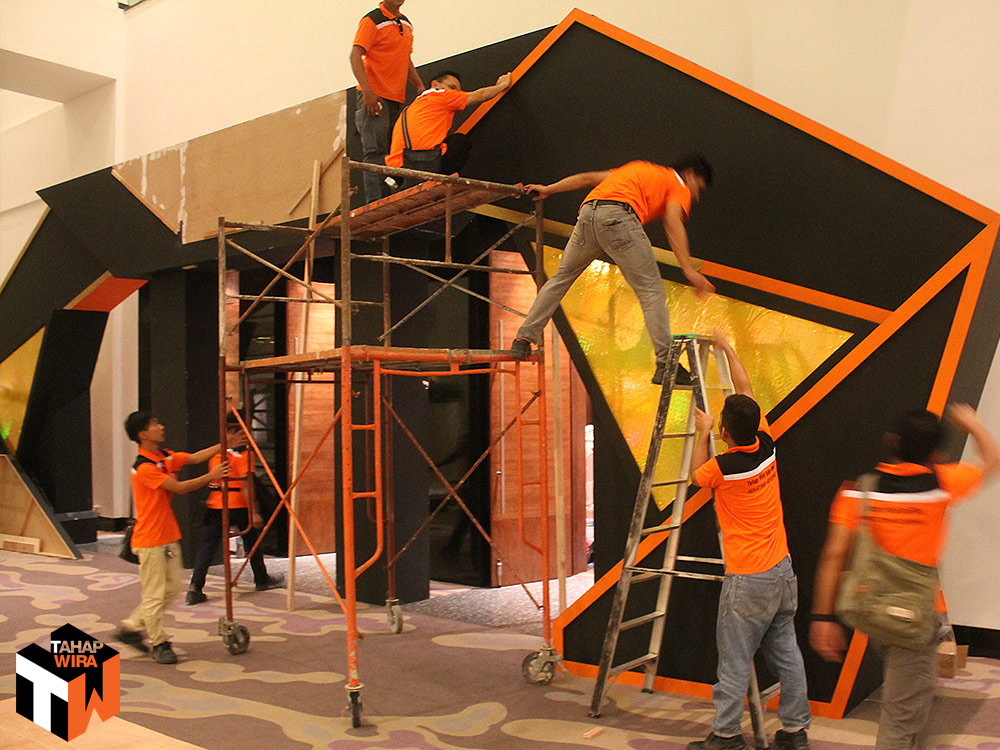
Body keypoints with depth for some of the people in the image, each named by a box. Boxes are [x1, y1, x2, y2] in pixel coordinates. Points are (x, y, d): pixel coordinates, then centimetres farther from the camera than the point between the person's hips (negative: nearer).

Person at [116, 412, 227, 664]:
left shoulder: (166, 457, 9)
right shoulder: (144, 468, -19)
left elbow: (195, 457, 3)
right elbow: (179, 488, -20)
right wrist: (211, 476, -15)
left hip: (169, 536, 9)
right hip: (150, 540, -9)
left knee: (173, 587, 14)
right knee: (154, 593, 1)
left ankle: (132, 627, 26)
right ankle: (159, 644, 13)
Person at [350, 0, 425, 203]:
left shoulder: (406, 23, 18)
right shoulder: (372, 20, -7)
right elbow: (355, 56, -14)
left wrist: (419, 86, 13)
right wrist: (367, 91, -25)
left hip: (397, 98, 8)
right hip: (374, 97, -8)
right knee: (375, 152, -11)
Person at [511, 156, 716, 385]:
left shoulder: (638, 168, 38)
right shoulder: (679, 185, 18)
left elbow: (589, 178, 34)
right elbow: (673, 222, -2)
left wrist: (549, 189, 39)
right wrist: (688, 269, -9)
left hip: (588, 213, 7)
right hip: (618, 216, -6)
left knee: (561, 277, 20)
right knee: (651, 290, -1)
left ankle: (523, 340, 22)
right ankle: (664, 364, -7)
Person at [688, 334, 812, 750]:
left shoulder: (723, 466, -19)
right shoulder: (767, 447, -3)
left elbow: (696, 475, 7)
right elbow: (746, 390, 10)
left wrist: (702, 432, 17)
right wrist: (728, 349, 21)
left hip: (748, 580, -6)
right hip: (782, 570, 7)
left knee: (735, 660, 3)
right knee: (786, 652, 13)